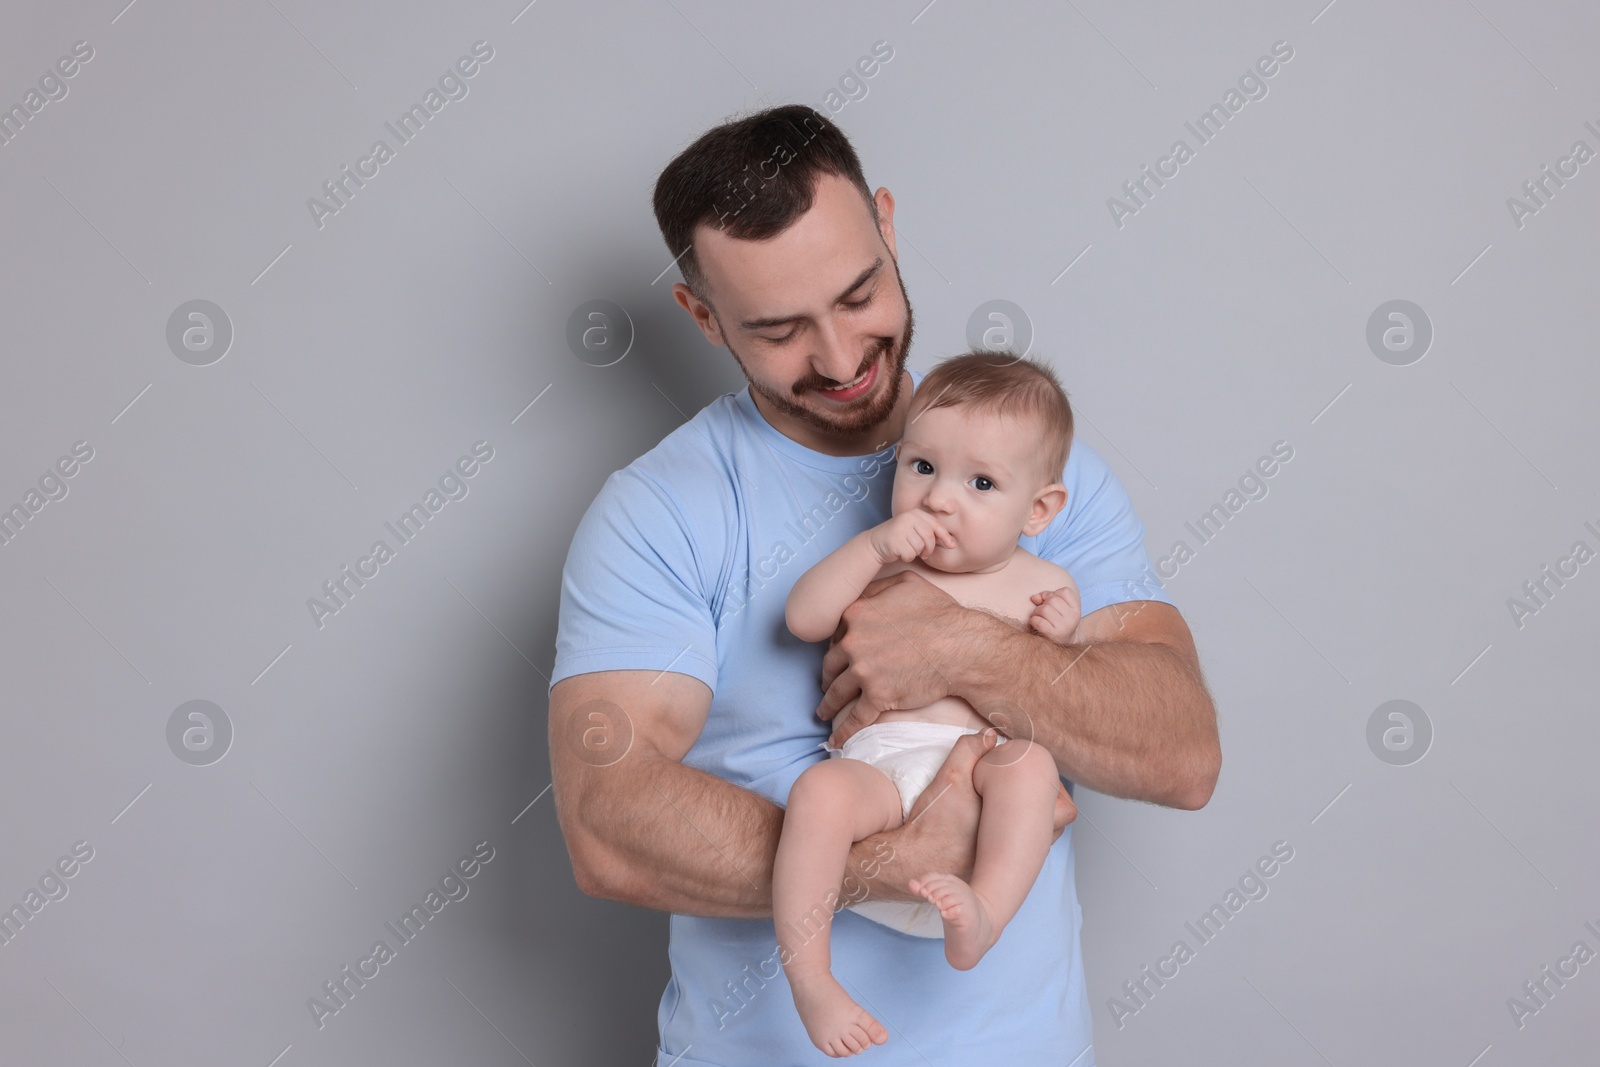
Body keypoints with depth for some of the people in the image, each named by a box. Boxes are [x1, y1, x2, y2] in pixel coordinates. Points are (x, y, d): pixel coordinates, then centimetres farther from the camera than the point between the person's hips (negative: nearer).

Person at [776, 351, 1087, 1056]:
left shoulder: (1043, 586, 15)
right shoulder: (883, 563, 16)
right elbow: (802, 619, 3)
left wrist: (1061, 641, -4)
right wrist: (871, 547, -7)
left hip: (981, 763, 0)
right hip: (875, 760, 0)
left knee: (1031, 762, -32)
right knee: (820, 790, -32)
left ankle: (982, 914, -42)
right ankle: (809, 980, -30)